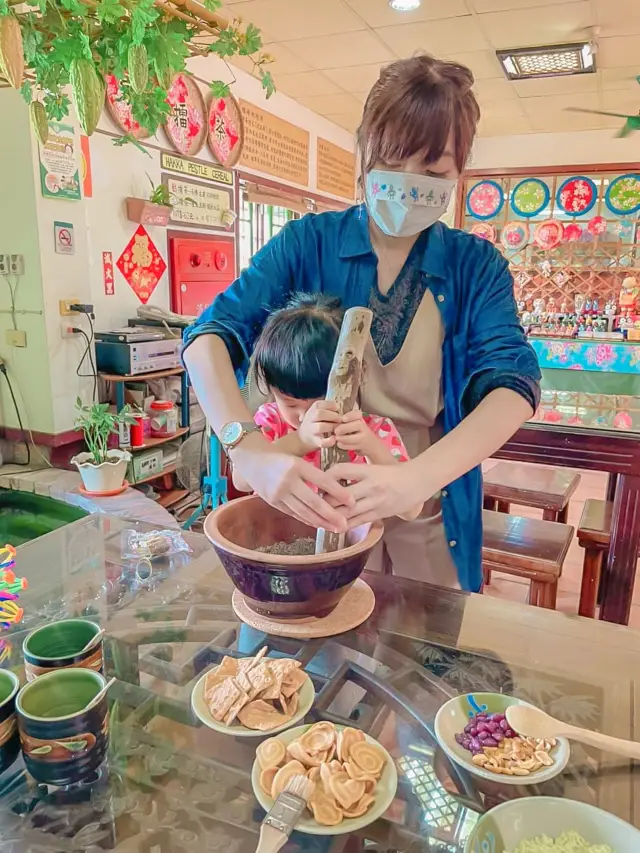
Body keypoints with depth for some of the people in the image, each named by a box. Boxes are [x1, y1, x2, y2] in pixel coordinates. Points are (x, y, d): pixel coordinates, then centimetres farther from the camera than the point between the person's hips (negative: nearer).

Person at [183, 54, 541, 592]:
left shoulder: (476, 266, -6)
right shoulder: (308, 243, -8)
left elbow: (514, 385, -20)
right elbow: (208, 339, -18)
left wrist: (418, 477, -38)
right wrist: (248, 449, -37)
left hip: (432, 519, 1)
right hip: (315, 507, 0)